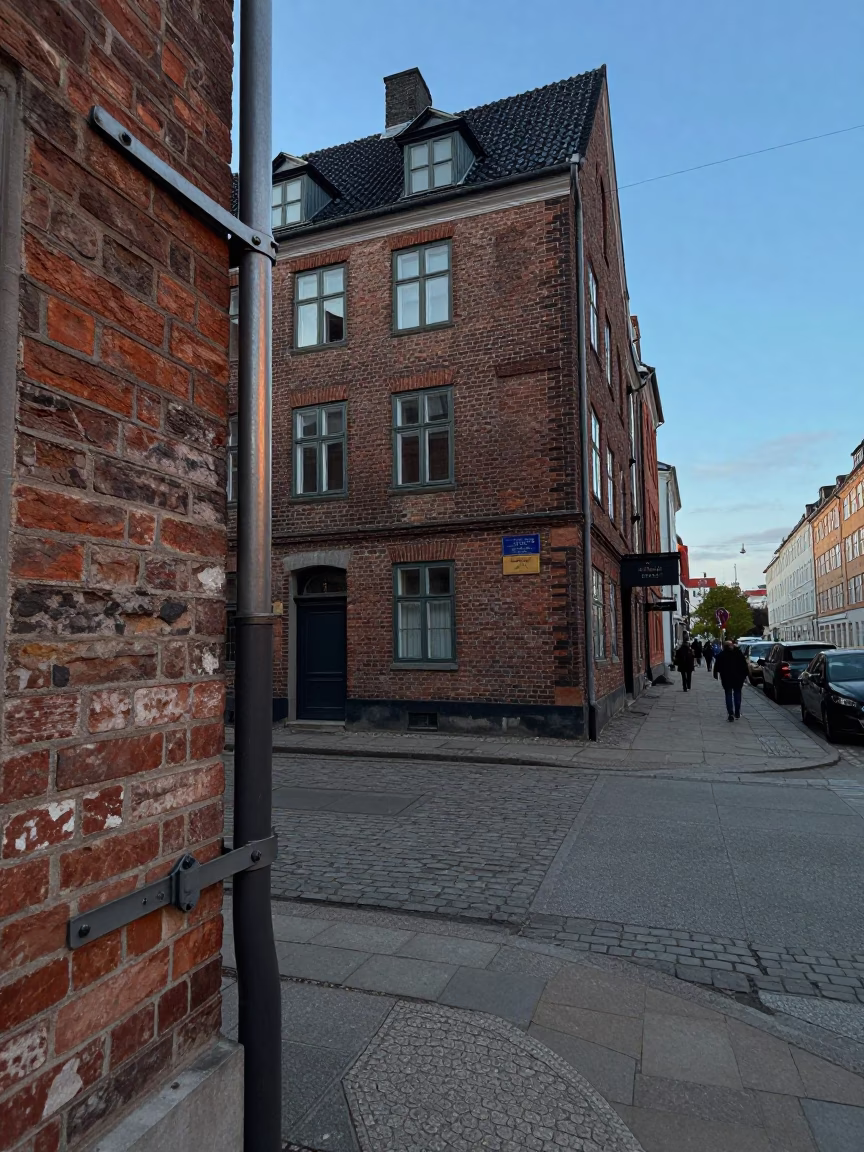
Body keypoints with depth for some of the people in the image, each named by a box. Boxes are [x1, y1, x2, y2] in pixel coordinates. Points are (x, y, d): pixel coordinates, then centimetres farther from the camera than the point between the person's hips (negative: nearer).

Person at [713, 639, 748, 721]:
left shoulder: (721, 655, -2)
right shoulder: (739, 653, 2)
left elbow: (717, 665, -3)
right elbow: (744, 665, 2)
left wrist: (716, 674, 6)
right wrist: (744, 675, 6)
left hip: (726, 678, -2)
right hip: (738, 677, 2)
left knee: (728, 695, 1)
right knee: (737, 694, 12)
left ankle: (731, 714, -10)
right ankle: (737, 714, 15)